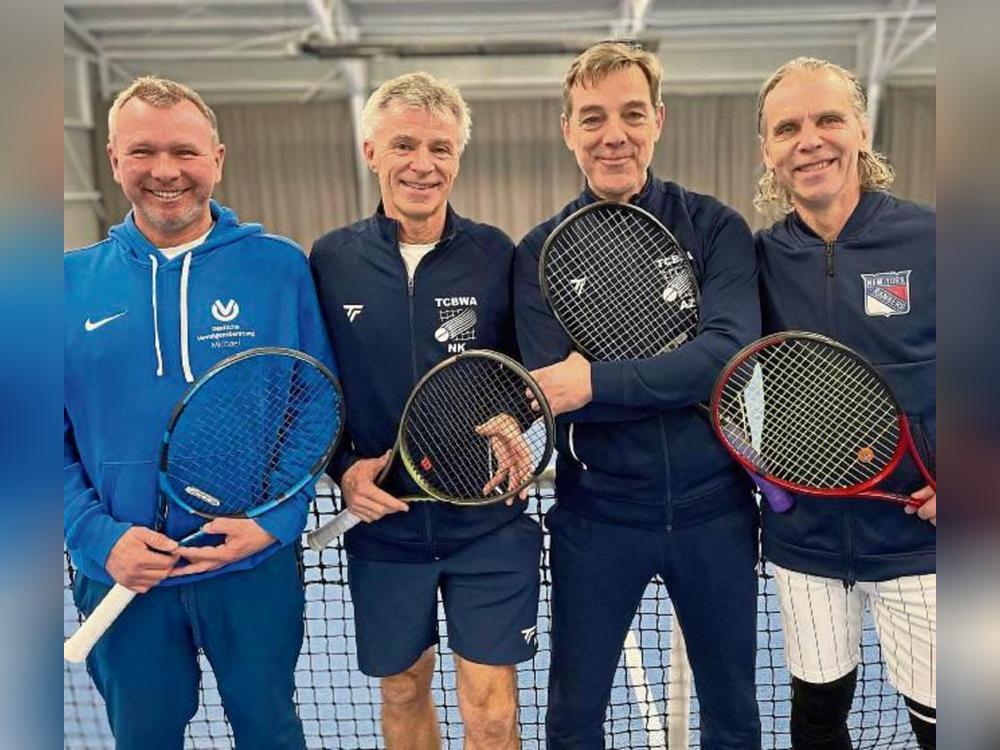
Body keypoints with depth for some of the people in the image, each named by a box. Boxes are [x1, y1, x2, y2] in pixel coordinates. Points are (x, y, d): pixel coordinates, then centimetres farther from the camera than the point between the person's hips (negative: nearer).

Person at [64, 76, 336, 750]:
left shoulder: (280, 266, -5)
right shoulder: (74, 282, 0)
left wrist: (277, 521, -14)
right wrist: (99, 538, -10)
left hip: (255, 568, -1)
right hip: (120, 573, 2)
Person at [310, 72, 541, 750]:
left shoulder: (495, 254, -4)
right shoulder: (331, 259, -2)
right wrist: (343, 467, -8)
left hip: (489, 521, -1)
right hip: (382, 522, 2)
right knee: (403, 688, 20)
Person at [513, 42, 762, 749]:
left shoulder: (716, 228, -3)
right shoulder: (540, 252, -3)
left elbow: (731, 352, -19)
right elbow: (552, 387, -14)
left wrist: (596, 382, -24)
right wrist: (683, 378, -19)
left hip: (715, 510, 1)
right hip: (596, 513, 0)